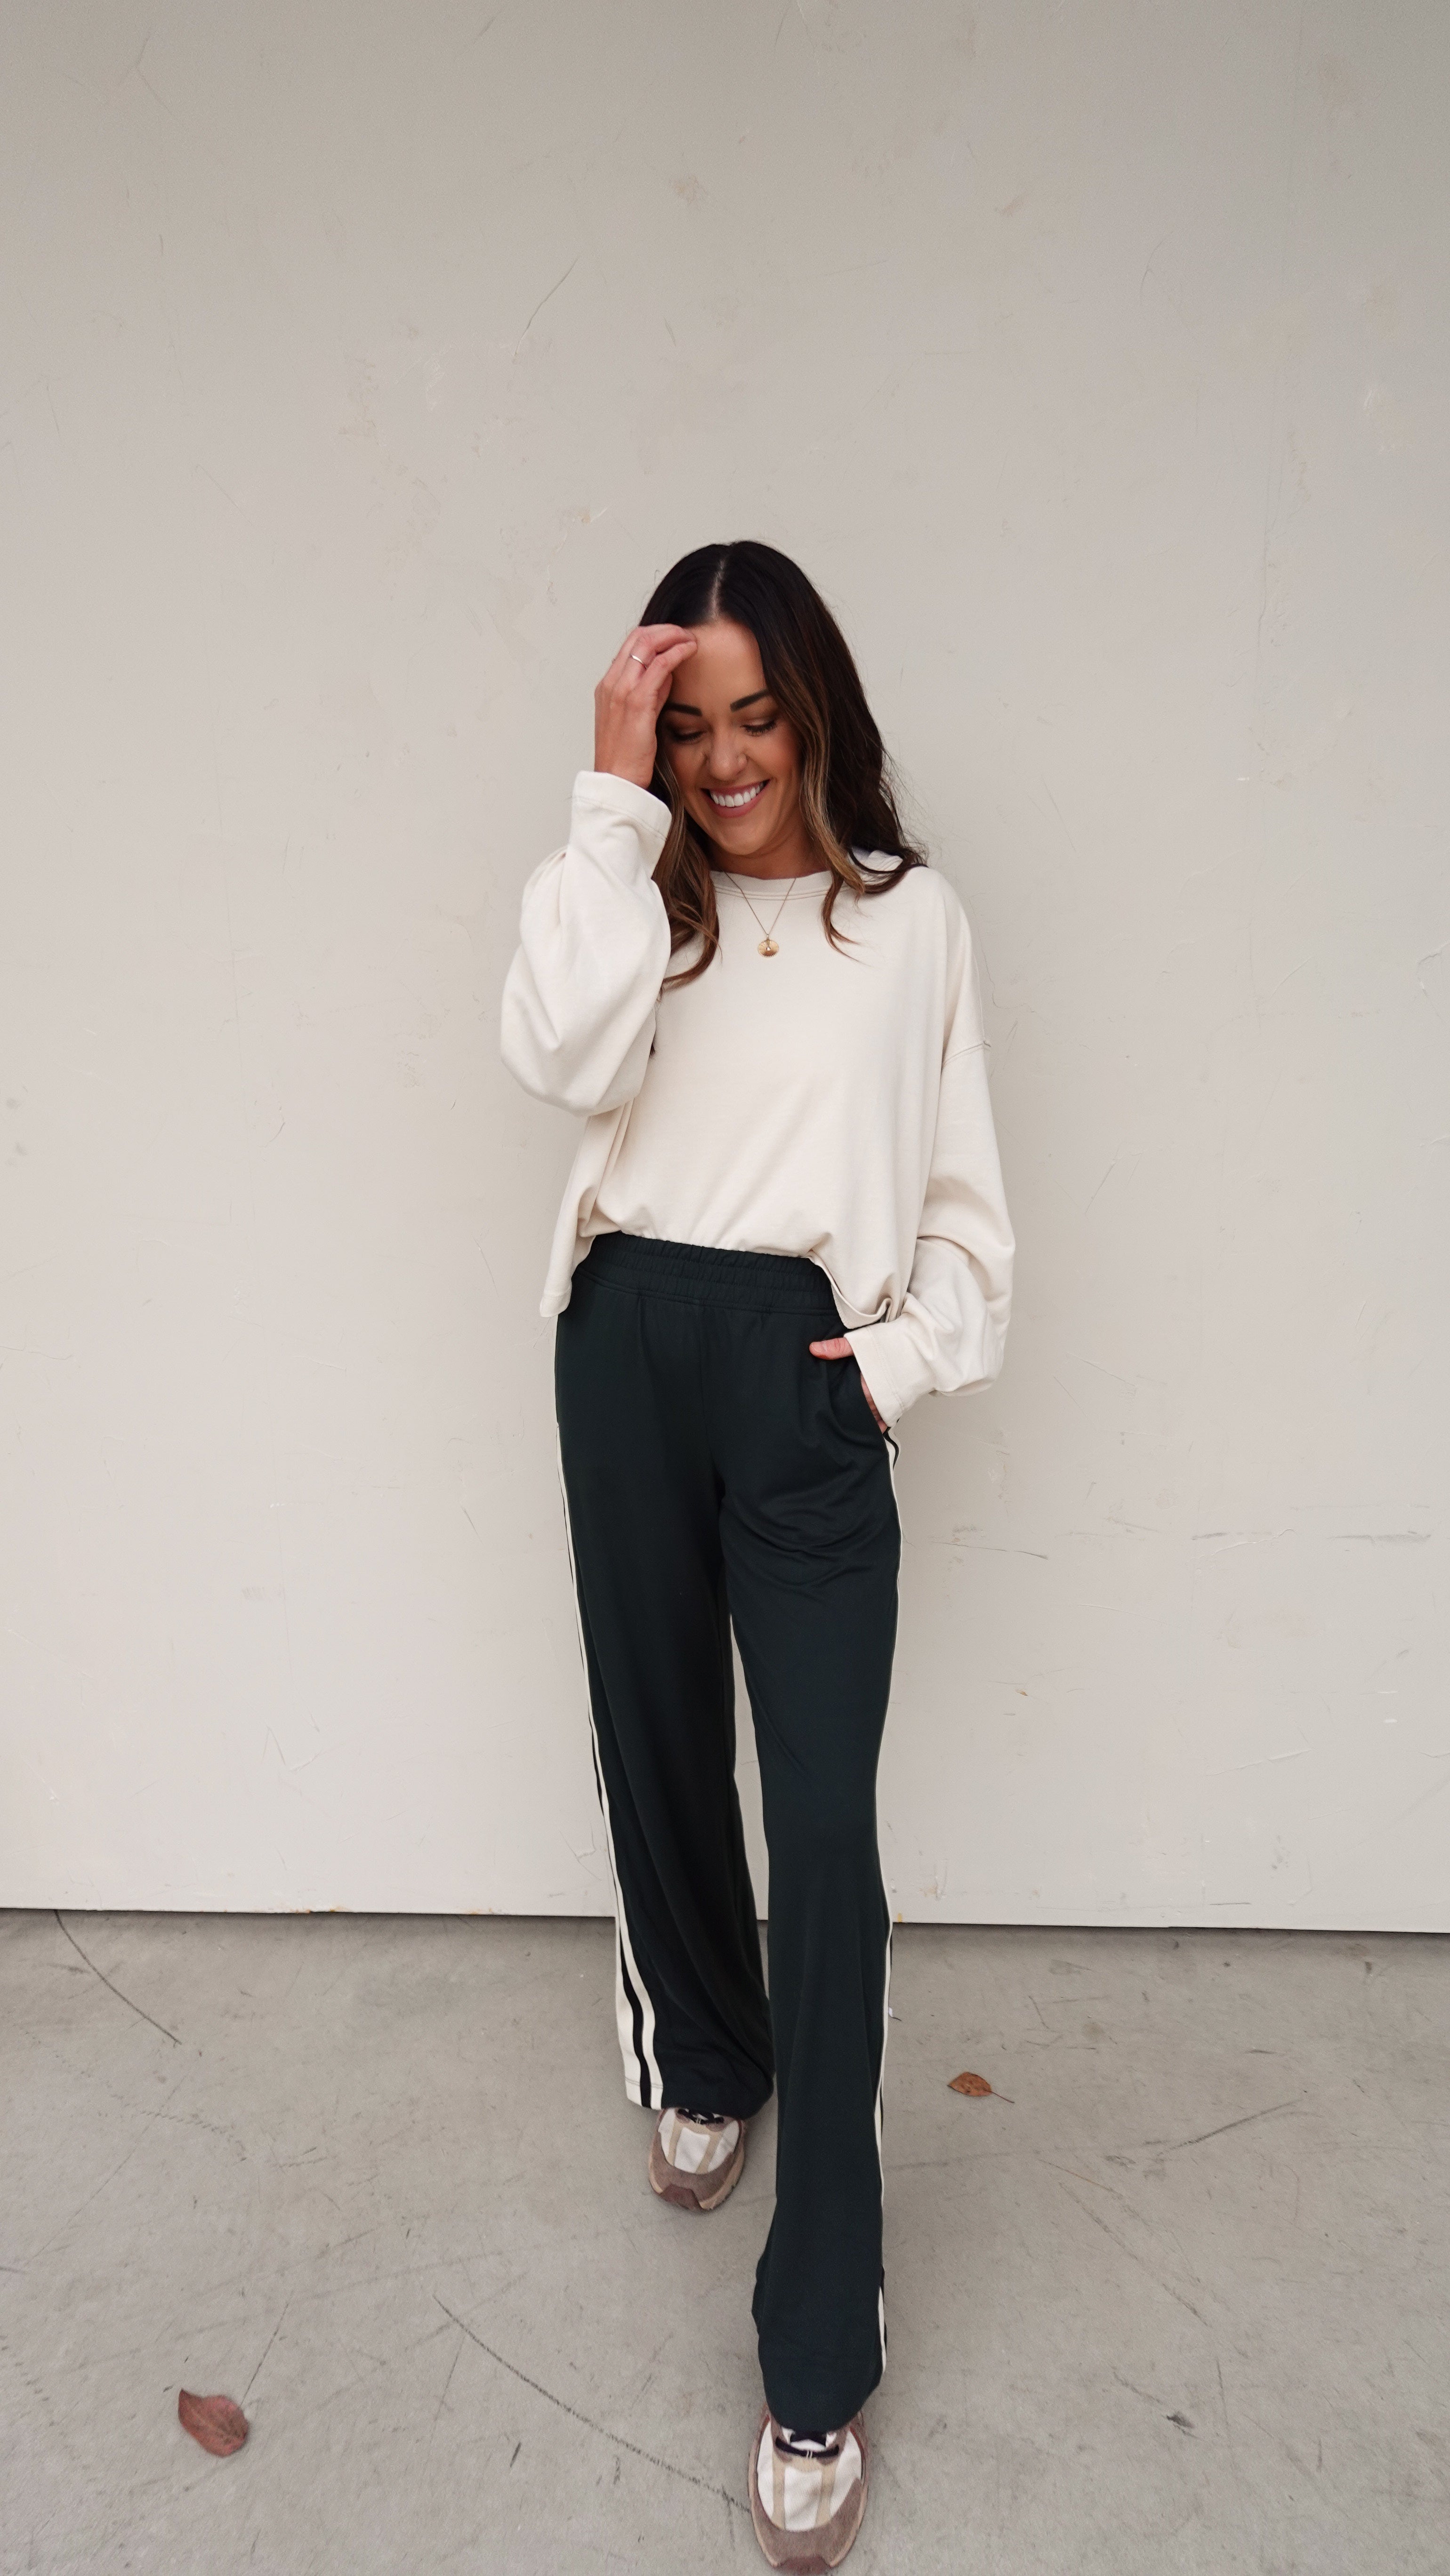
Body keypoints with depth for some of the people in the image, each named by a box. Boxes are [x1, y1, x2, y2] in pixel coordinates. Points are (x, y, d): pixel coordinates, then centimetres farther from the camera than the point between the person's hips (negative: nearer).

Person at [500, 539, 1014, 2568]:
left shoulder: (913, 917, 8)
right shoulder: (641, 895, 11)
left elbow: (963, 1197, 8)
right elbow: (563, 1057, -12)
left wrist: (906, 1355, -6)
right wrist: (613, 803, -10)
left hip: (810, 1377, -2)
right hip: (630, 1350, 3)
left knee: (827, 1834, -4)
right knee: (657, 1747, 15)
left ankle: (820, 2366, 9)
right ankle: (707, 2056, 45)